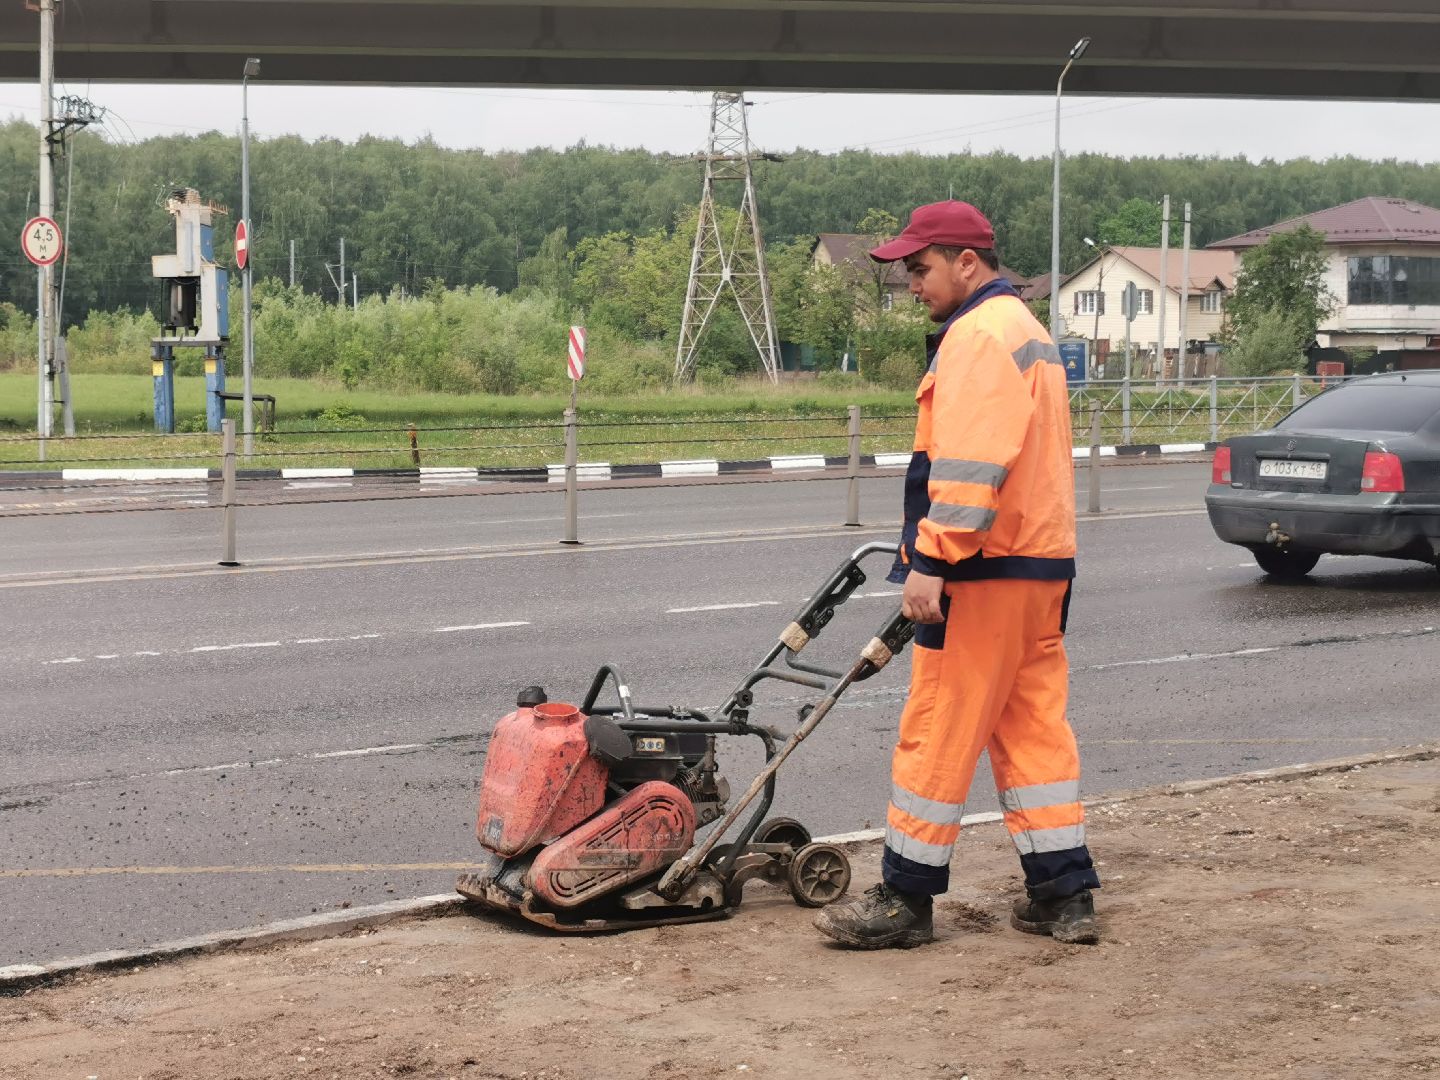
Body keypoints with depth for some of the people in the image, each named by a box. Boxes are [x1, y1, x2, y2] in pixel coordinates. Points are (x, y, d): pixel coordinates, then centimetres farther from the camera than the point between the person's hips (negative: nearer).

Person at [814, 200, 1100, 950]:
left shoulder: (978, 337, -13)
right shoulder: (1024, 330, 21)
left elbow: (968, 466, -23)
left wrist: (931, 562, -24)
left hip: (986, 574, -10)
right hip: (1041, 565, 10)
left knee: (938, 732, -4)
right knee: (1033, 727, 11)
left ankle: (906, 900, 1)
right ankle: (1063, 894, 11)